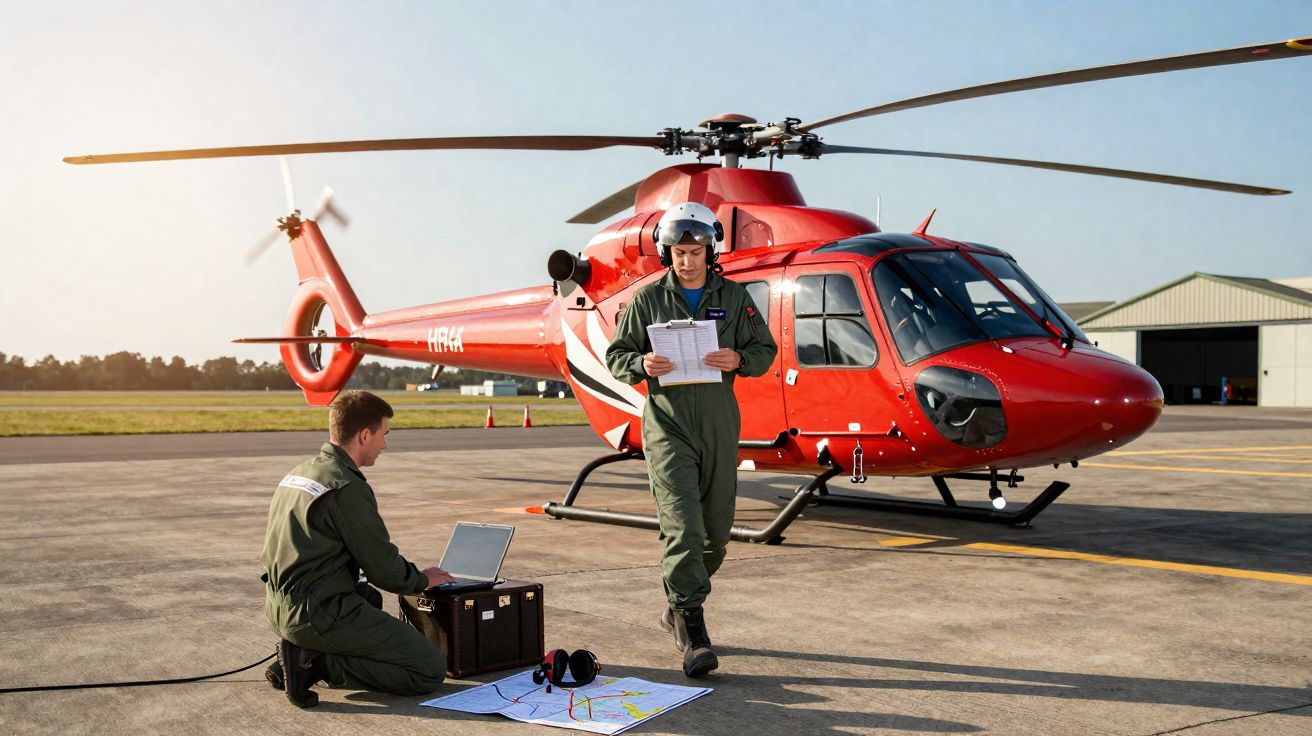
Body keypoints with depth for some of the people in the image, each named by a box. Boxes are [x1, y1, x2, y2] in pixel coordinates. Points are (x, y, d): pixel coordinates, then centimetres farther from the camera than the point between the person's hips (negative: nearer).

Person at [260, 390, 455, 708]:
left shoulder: (297, 473, 12)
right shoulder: (347, 488, -17)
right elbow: (383, 568, -13)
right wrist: (423, 580, 8)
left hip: (280, 606, 9)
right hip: (320, 613, -9)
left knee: (369, 597, 37)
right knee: (430, 670, -5)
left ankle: (300, 653, 13)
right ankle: (317, 663, -9)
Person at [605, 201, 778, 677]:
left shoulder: (734, 297, 9)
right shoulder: (648, 299, 5)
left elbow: (765, 349, 11)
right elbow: (616, 355, 7)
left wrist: (737, 360, -11)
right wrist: (641, 365, -15)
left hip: (718, 424, 3)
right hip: (667, 425, -3)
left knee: (716, 530, 10)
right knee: (683, 525, -14)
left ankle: (678, 606, 33)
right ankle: (692, 629, -10)